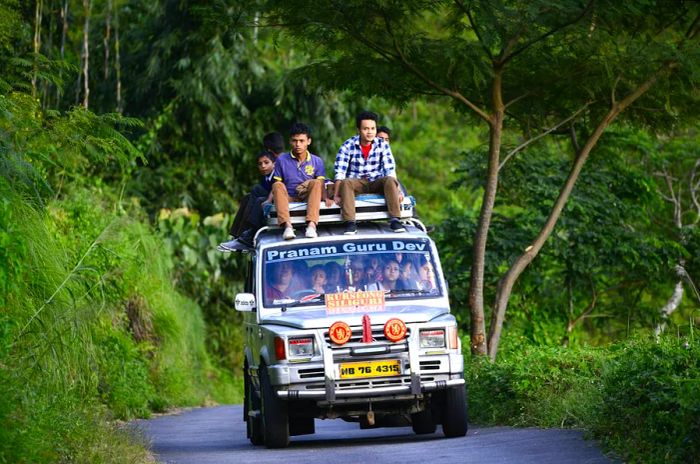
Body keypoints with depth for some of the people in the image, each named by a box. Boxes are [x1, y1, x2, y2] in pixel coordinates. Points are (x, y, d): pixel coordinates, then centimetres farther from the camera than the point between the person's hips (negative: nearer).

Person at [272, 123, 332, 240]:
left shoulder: (317, 161, 7)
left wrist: (325, 198, -21)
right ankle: (287, 226, -46)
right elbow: (277, 184, 5)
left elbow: (321, 185, -1)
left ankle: (311, 225, -46)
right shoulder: (282, 160, 6)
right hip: (288, 200, 0)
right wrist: (270, 199, -14)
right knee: (278, 186, -28)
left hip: (308, 199, 0)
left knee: (315, 183, -28)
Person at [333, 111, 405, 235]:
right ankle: (350, 223, -41)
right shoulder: (348, 146, -7)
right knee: (346, 183, -34)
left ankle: (395, 220, -33)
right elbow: (339, 172, -13)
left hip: (376, 183, 2)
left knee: (390, 180, -29)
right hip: (356, 182, -2)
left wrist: (397, 191, -16)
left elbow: (390, 170, -3)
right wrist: (337, 195, -24)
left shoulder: (382, 145, 0)